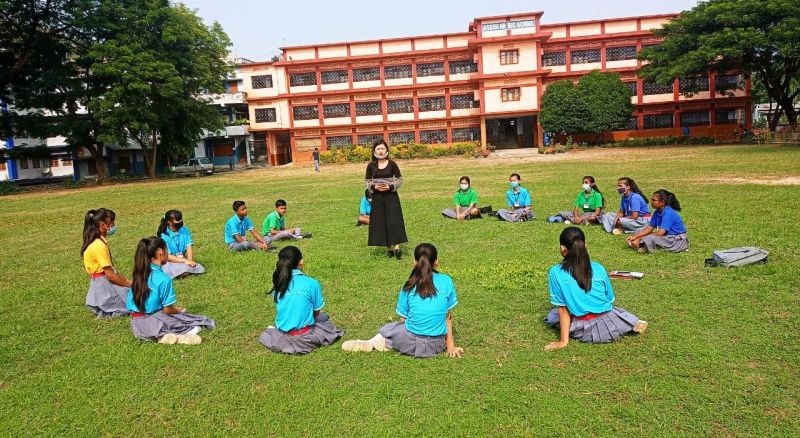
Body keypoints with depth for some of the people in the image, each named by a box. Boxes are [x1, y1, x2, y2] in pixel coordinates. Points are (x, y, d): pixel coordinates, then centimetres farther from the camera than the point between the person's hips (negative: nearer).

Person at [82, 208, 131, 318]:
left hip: (103, 282, 9)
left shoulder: (98, 242, 9)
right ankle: (106, 311, -4)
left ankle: (101, 307, 11)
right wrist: (130, 284, -9)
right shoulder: (99, 246, -21)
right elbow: (110, 275, -20)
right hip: (103, 285, -9)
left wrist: (126, 280, 7)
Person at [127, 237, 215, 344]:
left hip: (136, 325, 7)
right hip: (152, 323, -7)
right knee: (195, 327, 2)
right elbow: (168, 310, -12)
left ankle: (163, 335, -2)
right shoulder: (163, 279, -19)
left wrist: (173, 308, 20)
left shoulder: (140, 273, 4)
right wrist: (179, 310, 10)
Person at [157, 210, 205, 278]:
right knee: (183, 272, -34)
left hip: (183, 259, 4)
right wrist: (185, 261, -29)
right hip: (171, 262, -4)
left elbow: (189, 246, -7)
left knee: (200, 268, -21)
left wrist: (190, 260, -25)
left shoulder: (185, 230, 0)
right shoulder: (164, 236, -13)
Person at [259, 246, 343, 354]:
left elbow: (280, 310, 8)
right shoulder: (311, 283, -16)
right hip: (304, 335, -3)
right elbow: (317, 312, -5)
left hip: (283, 333, 3)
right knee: (323, 317, 27)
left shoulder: (277, 284, -4)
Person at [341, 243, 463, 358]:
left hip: (412, 343, 0)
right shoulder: (447, 281, -3)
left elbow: (403, 320, 4)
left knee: (389, 328, 30)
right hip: (437, 345, 0)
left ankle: (375, 342, 7)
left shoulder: (409, 287, -3)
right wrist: (450, 344, 11)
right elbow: (448, 316, 3)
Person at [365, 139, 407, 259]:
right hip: (377, 197, 2)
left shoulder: (392, 164, -2)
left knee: (394, 221, -9)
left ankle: (396, 246, -10)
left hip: (391, 196, -2)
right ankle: (389, 247, 12)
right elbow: (367, 182, 6)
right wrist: (374, 187, -14)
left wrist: (390, 187, -16)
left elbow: (400, 179, 0)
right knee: (381, 222, 3)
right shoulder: (371, 166, 2)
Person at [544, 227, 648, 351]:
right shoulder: (598, 268, 1)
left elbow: (563, 309, -7)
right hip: (608, 324, 4)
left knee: (553, 315, 23)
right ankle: (633, 324, 8)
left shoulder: (556, 273, -7)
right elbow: (610, 300, 12)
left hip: (584, 330, -4)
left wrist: (564, 341, -3)